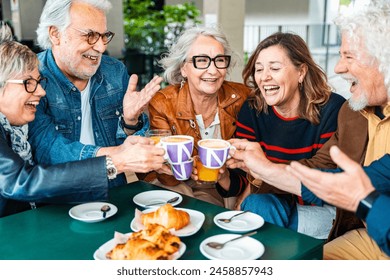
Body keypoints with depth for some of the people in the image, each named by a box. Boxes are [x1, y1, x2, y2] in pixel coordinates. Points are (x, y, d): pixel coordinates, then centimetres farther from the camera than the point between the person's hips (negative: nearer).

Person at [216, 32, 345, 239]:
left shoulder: (332, 109, -16)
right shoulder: (252, 110, -4)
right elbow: (242, 180, -4)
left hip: (324, 209, -3)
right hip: (279, 202, 3)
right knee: (257, 203, -29)